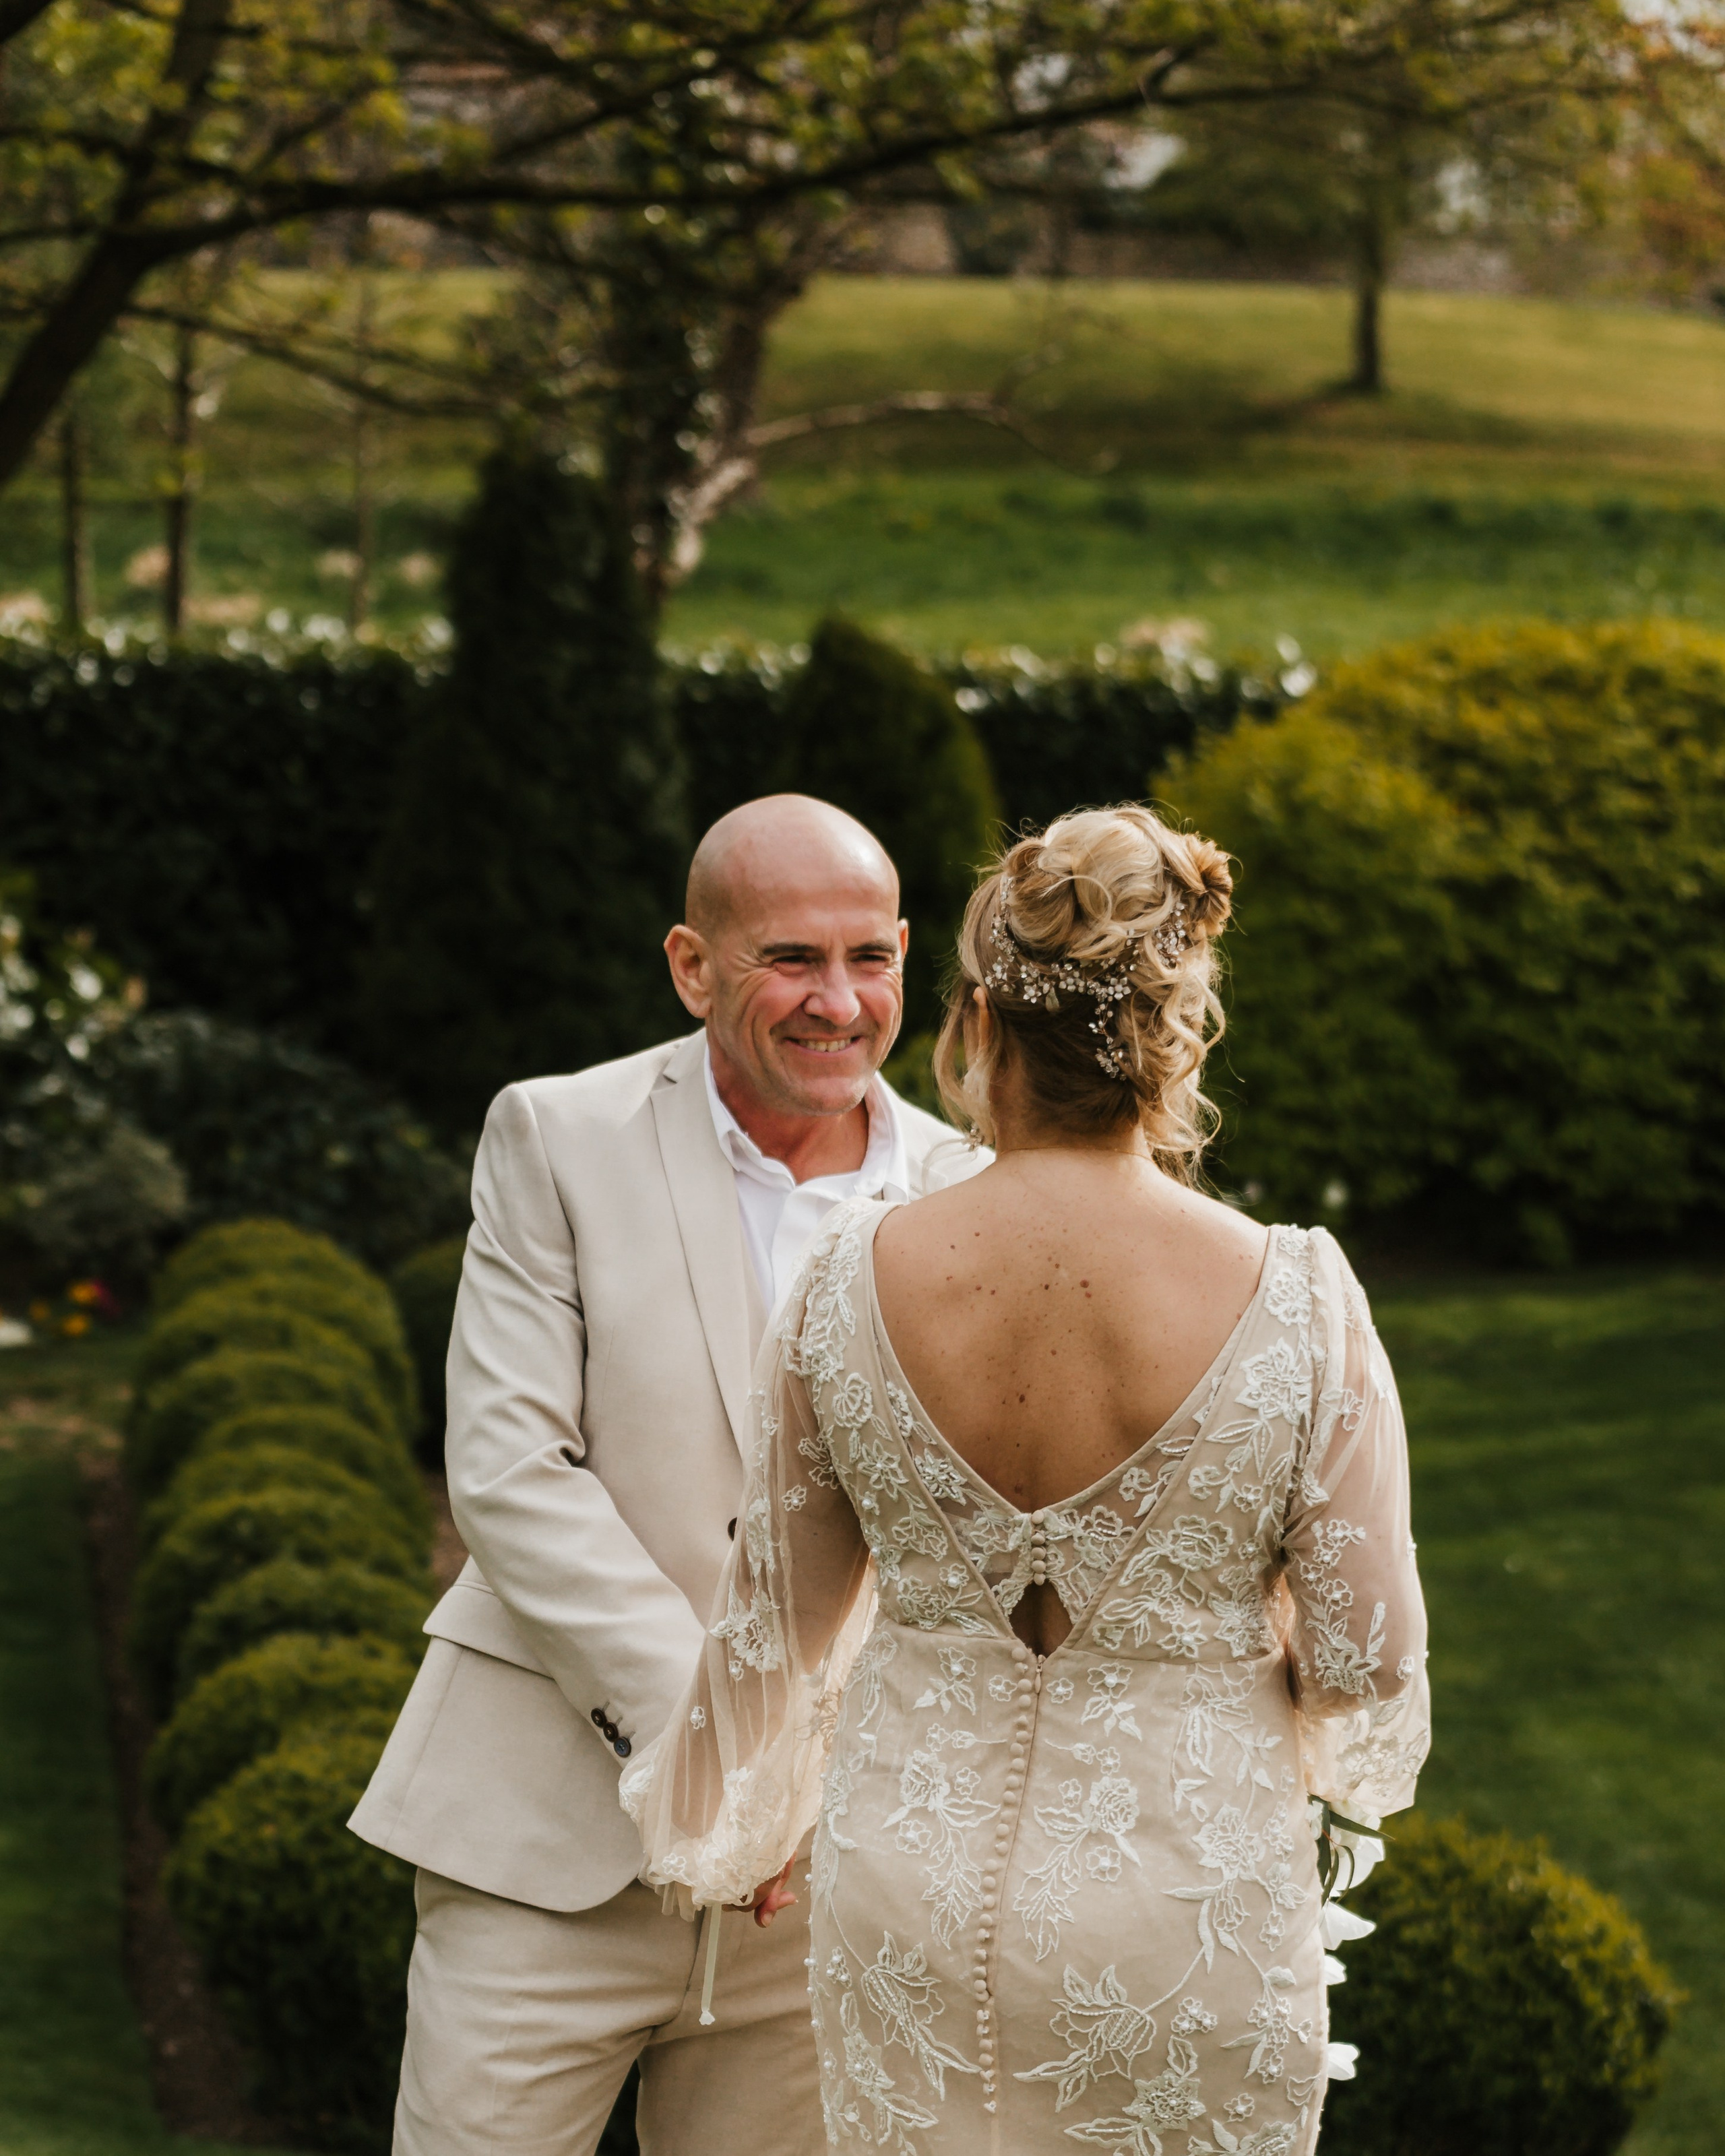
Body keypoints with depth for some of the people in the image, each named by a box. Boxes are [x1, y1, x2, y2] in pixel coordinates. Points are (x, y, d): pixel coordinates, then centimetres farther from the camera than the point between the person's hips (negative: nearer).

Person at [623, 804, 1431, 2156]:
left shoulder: (858, 1274, -10)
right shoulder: (1296, 1299, -17)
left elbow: (784, 1601, 5)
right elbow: (1368, 1651, -9)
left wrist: (734, 1835, 22)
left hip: (909, 1889, 2)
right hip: (1185, 1904, -2)